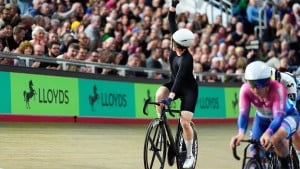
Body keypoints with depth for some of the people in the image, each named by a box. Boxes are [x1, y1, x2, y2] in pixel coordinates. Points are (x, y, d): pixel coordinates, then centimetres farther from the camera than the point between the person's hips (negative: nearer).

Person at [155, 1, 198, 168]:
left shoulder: (187, 59, -32)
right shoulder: (177, 46, -13)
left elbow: (179, 78, -42)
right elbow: (172, 23, -10)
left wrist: (171, 97, -52)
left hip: (189, 89, -7)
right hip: (174, 83, 7)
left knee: (185, 122, -14)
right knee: (159, 94, -27)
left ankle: (190, 155, 3)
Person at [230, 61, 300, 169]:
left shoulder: (277, 89, -37)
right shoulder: (246, 89, -28)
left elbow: (279, 115, -44)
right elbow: (243, 113, -34)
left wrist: (267, 134, -63)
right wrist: (241, 133, -55)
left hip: (286, 116, -4)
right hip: (263, 118, 4)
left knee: (276, 139, -35)